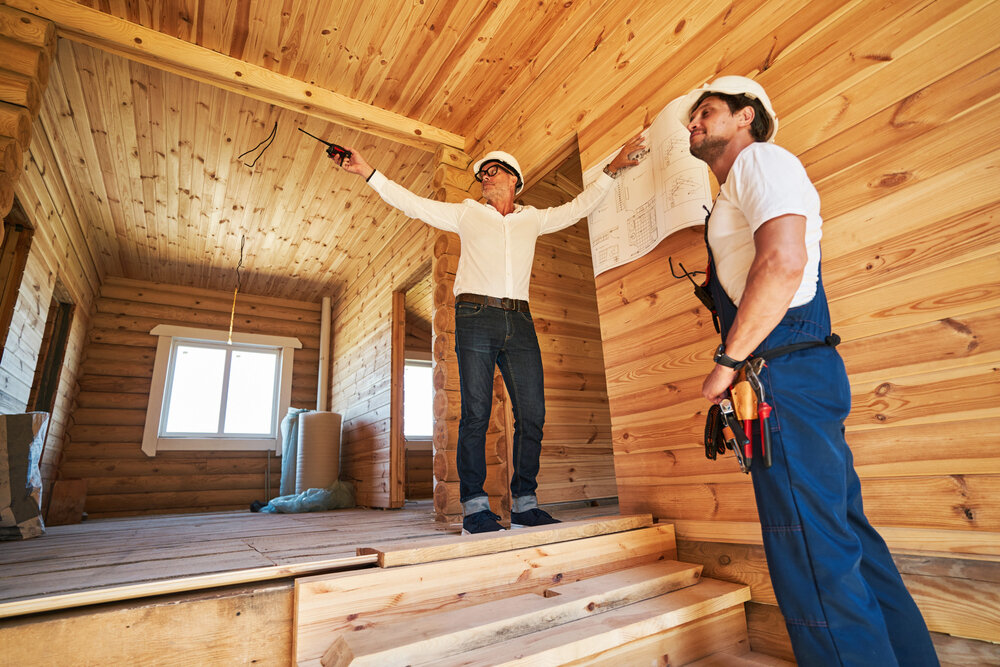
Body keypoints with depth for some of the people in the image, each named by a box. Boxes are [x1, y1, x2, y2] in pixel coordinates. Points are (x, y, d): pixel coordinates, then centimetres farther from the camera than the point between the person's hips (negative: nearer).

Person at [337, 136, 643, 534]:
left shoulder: (533, 219, 23)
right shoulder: (467, 213, 17)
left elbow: (579, 207, 29)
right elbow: (412, 204, 15)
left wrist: (611, 170, 27)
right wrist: (368, 173, 12)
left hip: (519, 322, 3)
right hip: (477, 317, -2)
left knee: (532, 415, -4)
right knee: (476, 413, -8)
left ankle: (523, 504, 7)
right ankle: (474, 506, -2)